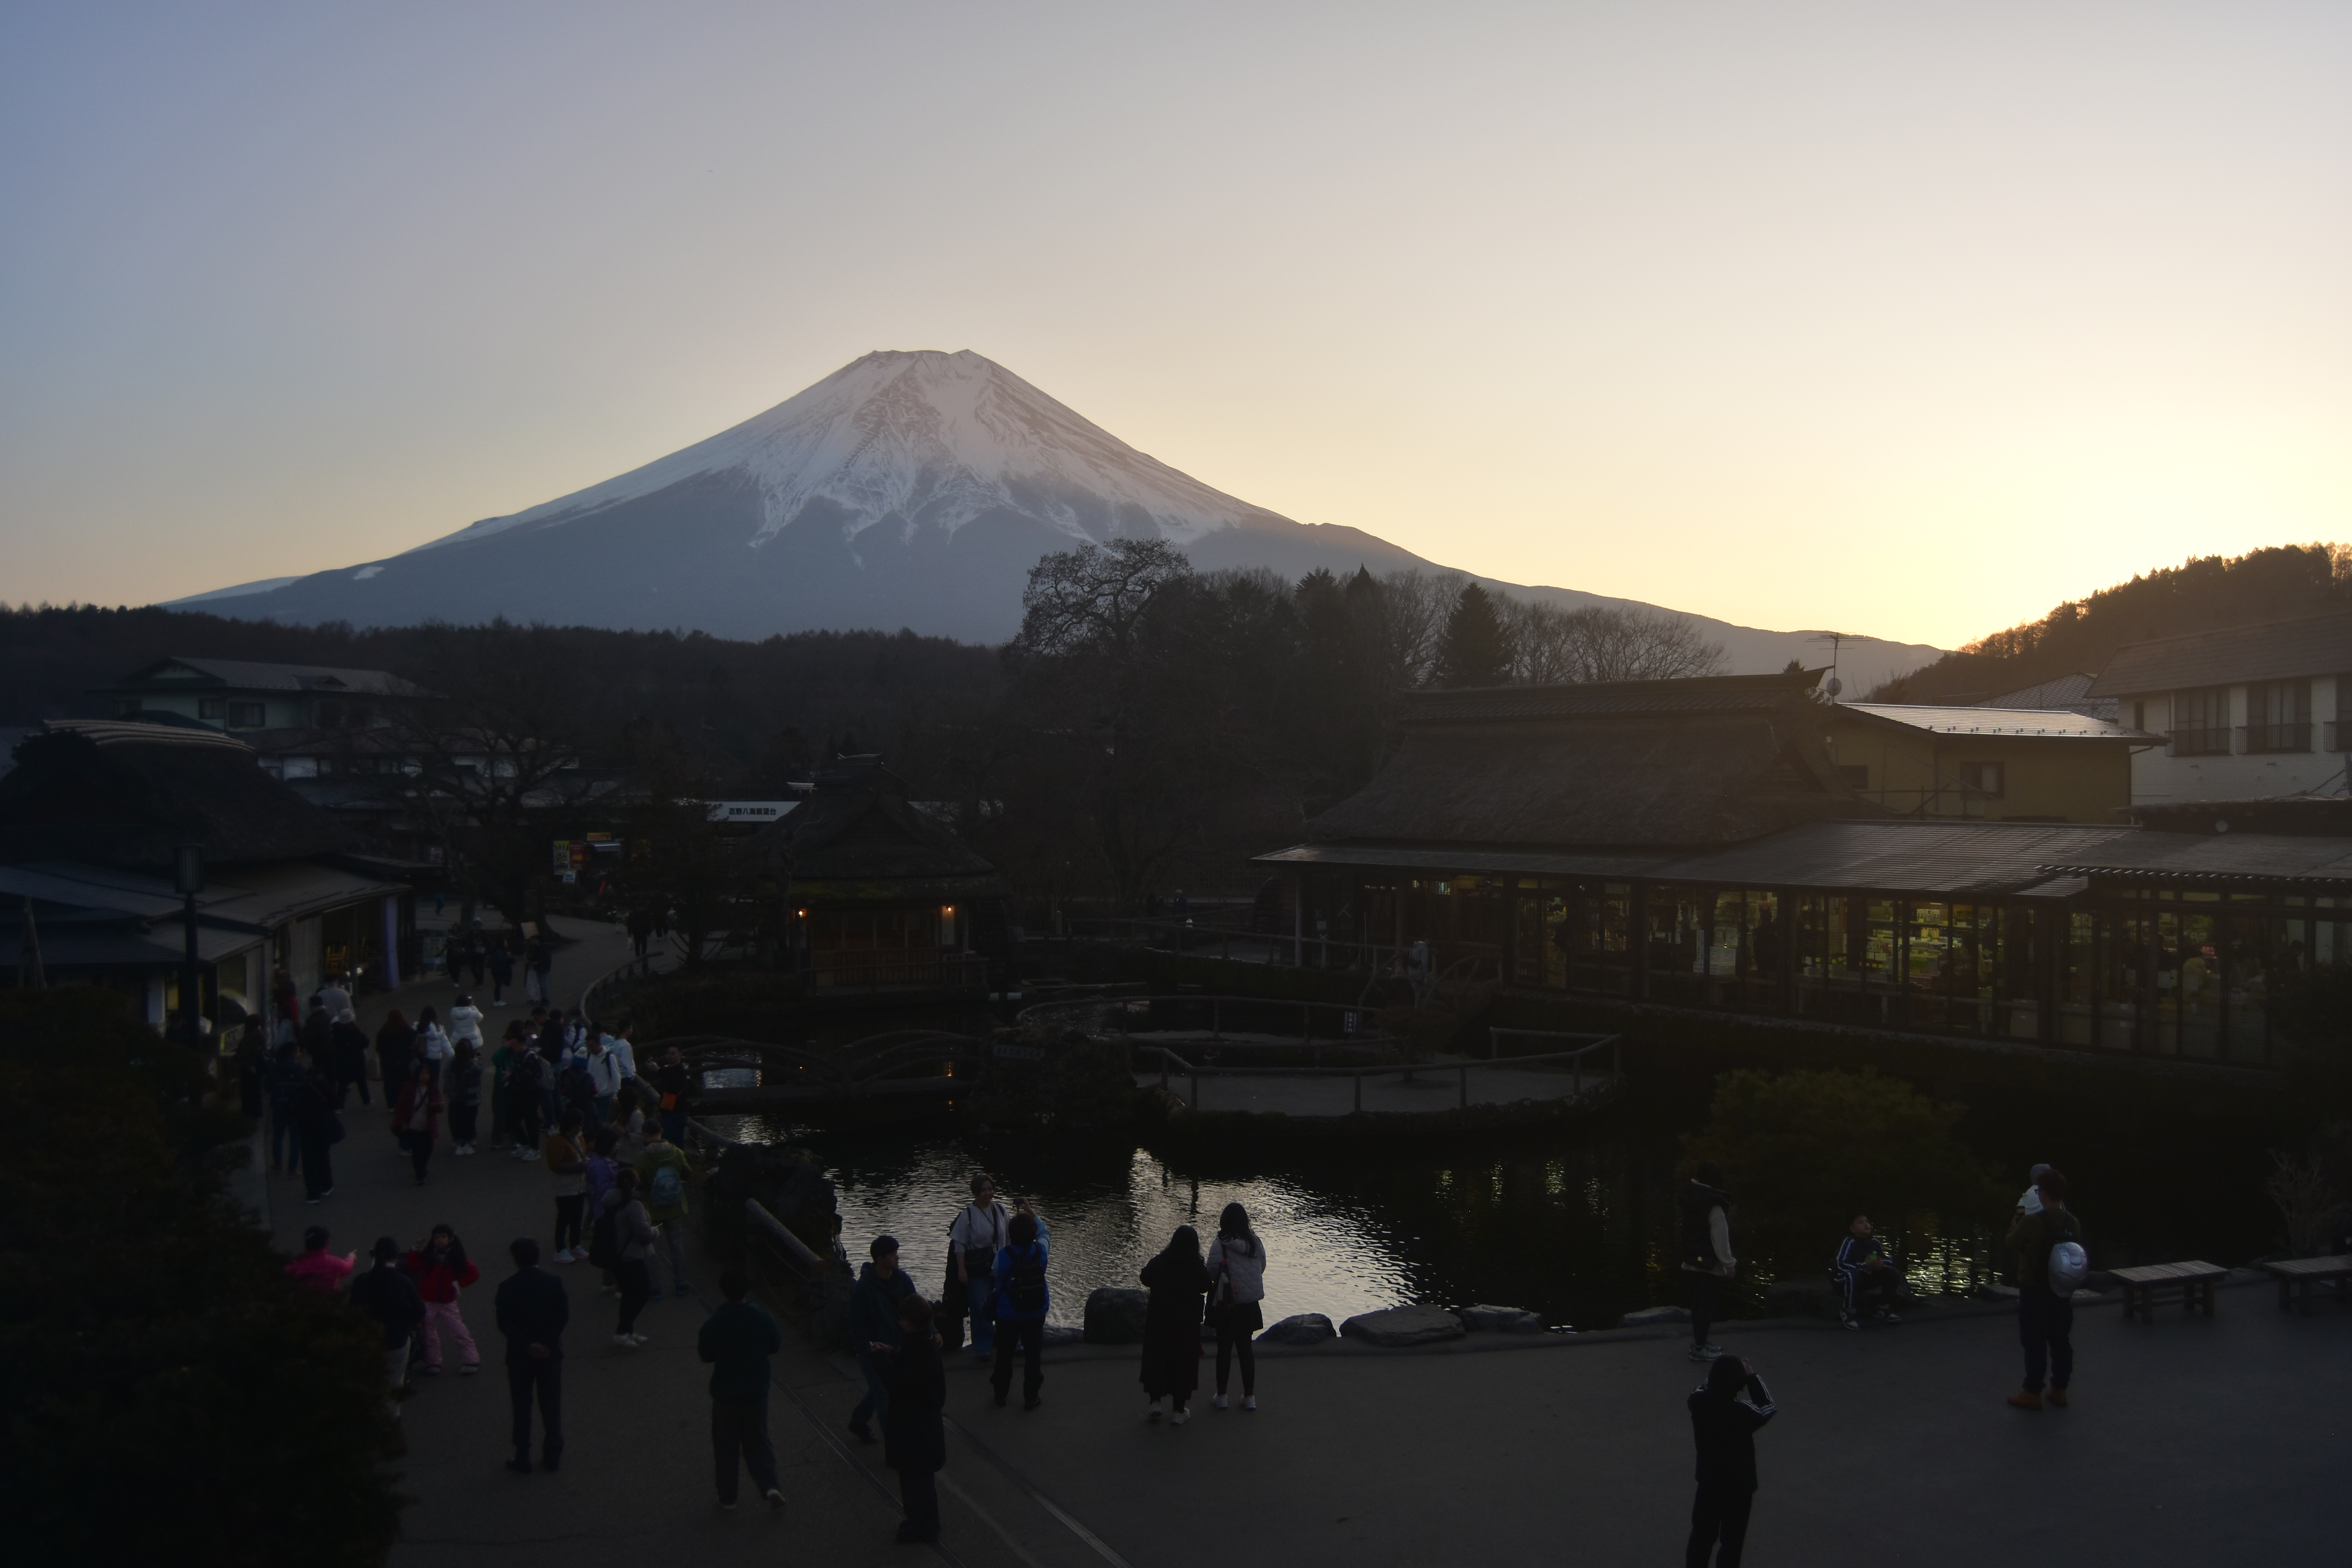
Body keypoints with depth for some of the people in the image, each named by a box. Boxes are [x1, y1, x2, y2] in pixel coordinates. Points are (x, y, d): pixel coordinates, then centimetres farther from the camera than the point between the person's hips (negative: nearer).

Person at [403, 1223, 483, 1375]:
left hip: (447, 1303, -1)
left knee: (460, 1333, -2)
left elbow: (474, 1273, 3)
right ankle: (433, 1362, 17)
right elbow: (412, 1267, -15)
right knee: (430, 1334, 7)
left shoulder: (457, 1257, -3)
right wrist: (415, 1250, -20)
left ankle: (471, 1361, 2)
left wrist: (460, 1284, -5)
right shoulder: (427, 1255, -2)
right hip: (428, 1301, 1)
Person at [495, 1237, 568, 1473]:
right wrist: (547, 1343, -10)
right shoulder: (554, 1282, -6)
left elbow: (504, 1324, -13)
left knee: (522, 1408, 8)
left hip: (520, 1356, -1)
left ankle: (522, 1459, 11)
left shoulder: (507, 1287, -9)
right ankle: (552, 1456, 13)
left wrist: (528, 1345, -15)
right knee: (551, 1406, 10)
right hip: (551, 1354, 1)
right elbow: (564, 1316, -10)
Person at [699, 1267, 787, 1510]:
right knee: (757, 1442, 15)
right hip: (756, 1393, 2)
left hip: (725, 1395, -2)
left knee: (726, 1446, 13)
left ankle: (728, 1497, 20)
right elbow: (775, 1345, 1)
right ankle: (770, 1487, -1)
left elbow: (705, 1355, -5)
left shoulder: (714, 1323, -17)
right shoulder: (762, 1318, -12)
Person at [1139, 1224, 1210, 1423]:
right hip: (1187, 1324, 0)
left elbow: (1146, 1280, 6)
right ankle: (1179, 1410, 13)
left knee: (1156, 1361, 16)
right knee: (1183, 1363, 9)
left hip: (1158, 1320, 1)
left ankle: (1155, 1403, 10)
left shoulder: (1159, 1262, -11)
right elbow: (1205, 1288, 6)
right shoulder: (1198, 1268, -12)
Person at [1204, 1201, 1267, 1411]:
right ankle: (1249, 1396, 16)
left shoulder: (1220, 1246, -16)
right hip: (1250, 1304, 4)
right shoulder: (1256, 1243, -3)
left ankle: (1221, 1395, 14)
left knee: (1224, 1348, 8)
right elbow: (1262, 1268, 9)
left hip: (1226, 1305, -4)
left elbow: (1212, 1273, -16)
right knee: (1246, 1347, 13)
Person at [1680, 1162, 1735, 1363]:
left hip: (1693, 1260, 9)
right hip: (1710, 1263, -9)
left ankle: (1699, 1341, 29)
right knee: (1708, 1303, -3)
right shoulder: (1714, 1205, -21)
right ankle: (1699, 1348, -1)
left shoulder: (1690, 1198, 5)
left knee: (1698, 1301, 18)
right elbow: (1720, 1237, -20)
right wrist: (1729, 1263, -14)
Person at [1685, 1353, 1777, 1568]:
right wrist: (1752, 1378, -4)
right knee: (1732, 1542, 11)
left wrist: (1719, 1374, 7)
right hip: (1738, 1486, -4)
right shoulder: (1742, 1412, -27)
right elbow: (1767, 1408, -5)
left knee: (1702, 1536, 19)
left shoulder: (1698, 1403, -15)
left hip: (1708, 1483, 4)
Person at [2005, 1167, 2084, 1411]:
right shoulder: (2073, 1223, -4)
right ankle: (2059, 1391, 22)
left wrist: (2016, 1222, 12)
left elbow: (2012, 1245, -5)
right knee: (2061, 1341, 14)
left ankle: (2033, 1394, 9)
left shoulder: (2031, 1221, -21)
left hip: (2035, 1291, -5)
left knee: (2035, 1343, 3)